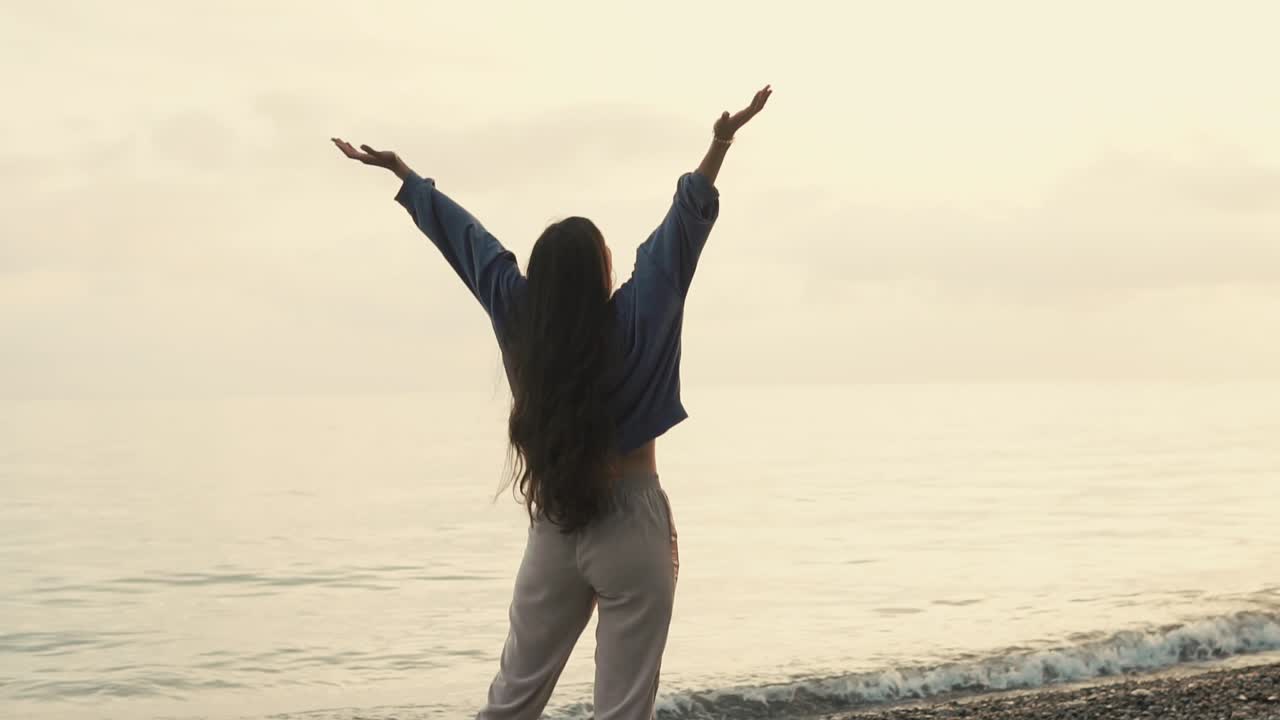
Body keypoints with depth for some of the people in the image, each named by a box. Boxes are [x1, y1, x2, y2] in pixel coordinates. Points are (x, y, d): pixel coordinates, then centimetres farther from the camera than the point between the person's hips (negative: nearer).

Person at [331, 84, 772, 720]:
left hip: (554, 531, 4)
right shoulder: (629, 327, -14)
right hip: (631, 530, -4)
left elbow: (466, 239, 4)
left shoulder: (519, 323, -6)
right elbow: (680, 234, -13)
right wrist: (720, 146, -11)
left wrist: (400, 172, 12)